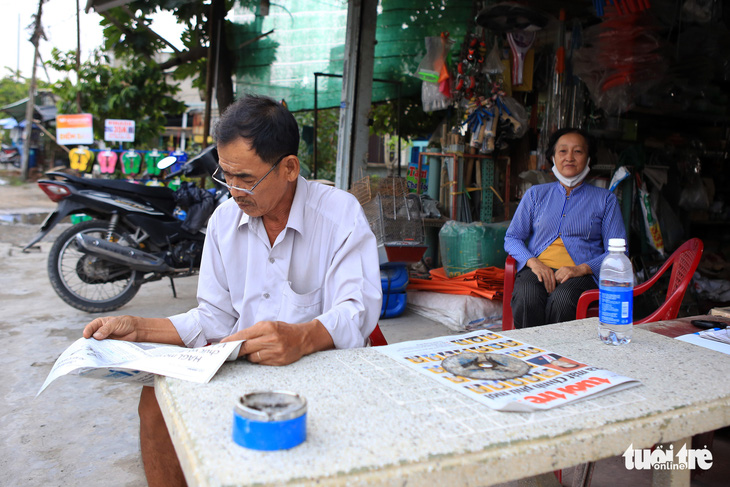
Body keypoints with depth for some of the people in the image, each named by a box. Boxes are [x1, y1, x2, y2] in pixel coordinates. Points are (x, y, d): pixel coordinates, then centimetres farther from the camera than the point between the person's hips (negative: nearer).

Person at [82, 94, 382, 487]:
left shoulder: (341, 213, -8)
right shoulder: (224, 219, 9)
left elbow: (358, 311, -18)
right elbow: (216, 320, 12)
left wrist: (303, 337, -38)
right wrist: (139, 328, 1)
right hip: (241, 367, 5)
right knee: (157, 397, -17)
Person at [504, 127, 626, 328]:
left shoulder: (605, 199, 15)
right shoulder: (536, 194, 19)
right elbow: (512, 238, 14)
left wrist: (581, 269, -12)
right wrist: (534, 262, -7)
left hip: (582, 274, -1)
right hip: (539, 270, 1)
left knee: (562, 300, -37)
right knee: (526, 298, -35)